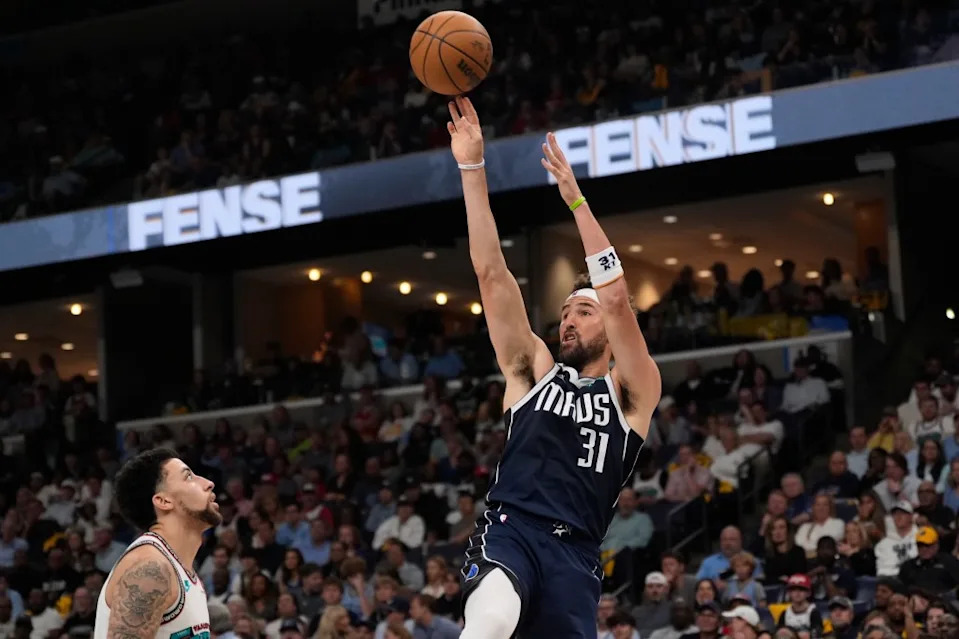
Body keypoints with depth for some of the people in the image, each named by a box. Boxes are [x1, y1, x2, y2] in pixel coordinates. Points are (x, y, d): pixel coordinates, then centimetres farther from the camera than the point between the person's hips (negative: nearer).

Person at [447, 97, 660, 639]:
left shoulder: (633, 392, 11)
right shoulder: (533, 370, 17)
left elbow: (617, 299, -4)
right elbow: (491, 273, 11)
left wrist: (576, 199, -8)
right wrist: (473, 168, 4)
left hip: (574, 553, 0)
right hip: (509, 529, 0)